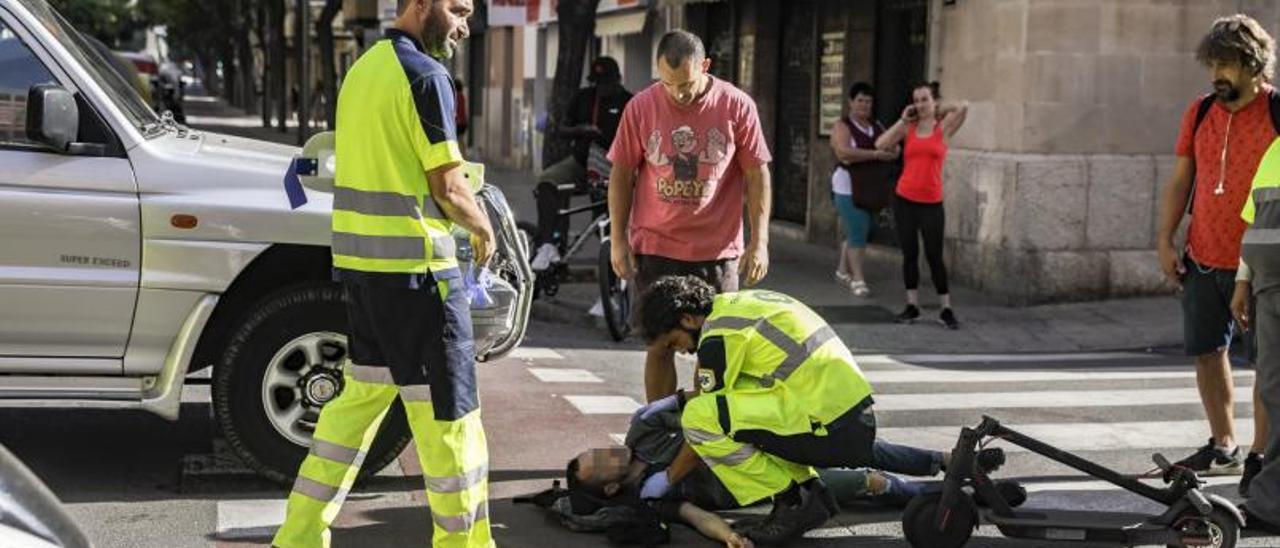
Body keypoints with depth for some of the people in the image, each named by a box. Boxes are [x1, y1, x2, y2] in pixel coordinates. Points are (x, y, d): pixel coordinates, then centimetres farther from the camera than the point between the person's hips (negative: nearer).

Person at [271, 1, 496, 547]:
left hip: (358, 258, 9)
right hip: (413, 265, -9)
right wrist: (483, 230, 4)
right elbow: (447, 185, -14)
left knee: (361, 397, 16)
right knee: (447, 412, 0)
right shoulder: (424, 74, -13)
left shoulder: (363, 67, 14)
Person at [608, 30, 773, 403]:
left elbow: (757, 175, 0)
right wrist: (618, 239, 0)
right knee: (660, 344, 5)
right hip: (654, 248, 0)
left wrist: (759, 241, -5)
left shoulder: (737, 107, -5)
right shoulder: (641, 107, -3)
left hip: (717, 250, 0)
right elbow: (621, 175, 4)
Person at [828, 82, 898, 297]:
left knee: (856, 232, 13)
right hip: (849, 188, -6)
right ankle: (857, 279, -2)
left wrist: (891, 150, -13)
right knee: (858, 233, -9)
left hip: (872, 189, 6)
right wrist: (875, 154, -19)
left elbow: (894, 152, 12)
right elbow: (844, 153, -22)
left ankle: (843, 271, 28)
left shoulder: (877, 127, 15)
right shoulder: (842, 126, -5)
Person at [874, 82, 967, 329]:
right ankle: (912, 306, 16)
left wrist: (939, 111, 1)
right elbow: (881, 145, -4)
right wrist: (903, 120, -1)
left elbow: (963, 107, -15)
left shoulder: (943, 128, 1)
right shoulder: (908, 129, 7)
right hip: (904, 199, 3)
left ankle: (946, 309, 7)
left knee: (934, 256, -1)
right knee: (910, 253, 7)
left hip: (931, 203, -2)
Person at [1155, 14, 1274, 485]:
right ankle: (1223, 447, 25)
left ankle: (1260, 455, 9)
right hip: (1202, 260, 5)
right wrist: (1165, 240, 5)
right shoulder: (1200, 113, 7)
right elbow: (1180, 181, 12)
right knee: (1207, 353, 11)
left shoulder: (1273, 113, -7)